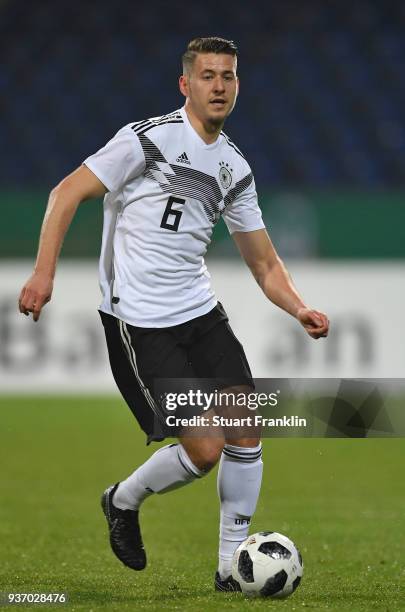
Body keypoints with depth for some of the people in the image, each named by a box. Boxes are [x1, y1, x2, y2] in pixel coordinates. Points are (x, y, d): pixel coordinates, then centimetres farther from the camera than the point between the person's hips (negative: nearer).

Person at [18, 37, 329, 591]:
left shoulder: (235, 167, 11)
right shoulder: (149, 138, -10)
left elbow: (264, 262, 15)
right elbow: (68, 192, -10)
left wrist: (299, 308, -4)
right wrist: (44, 273, -20)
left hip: (200, 311, 7)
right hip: (139, 322, -7)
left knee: (246, 426, -3)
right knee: (205, 448, -12)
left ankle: (233, 567, 10)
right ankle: (124, 501, 18)